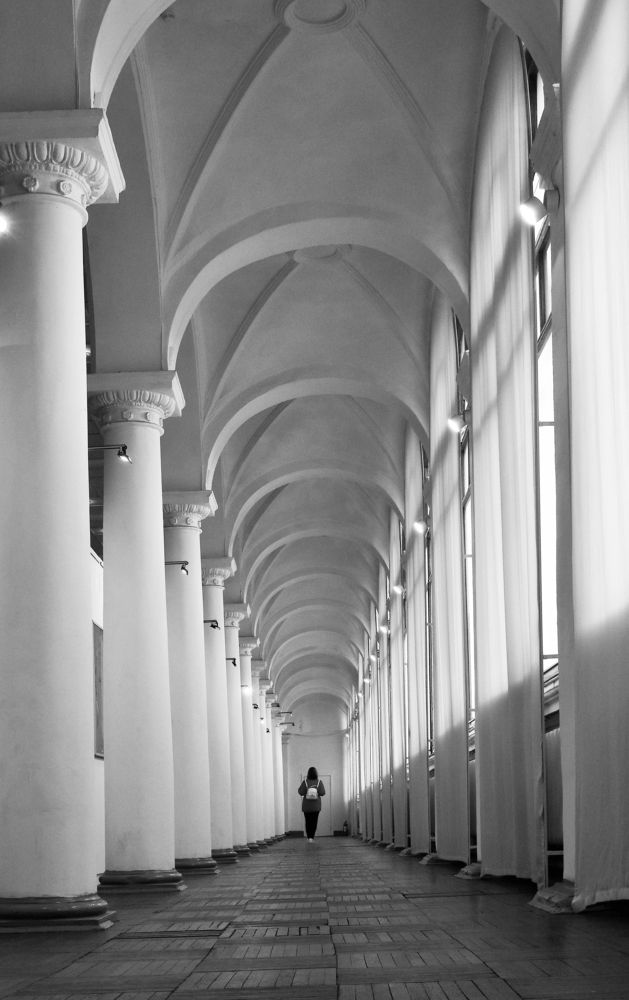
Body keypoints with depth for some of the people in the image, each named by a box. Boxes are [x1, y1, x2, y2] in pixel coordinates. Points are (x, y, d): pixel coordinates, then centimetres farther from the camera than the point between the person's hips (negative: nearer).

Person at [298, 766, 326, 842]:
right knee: (314, 821, 6)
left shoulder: (305, 782, -9)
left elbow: (301, 792, -12)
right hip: (316, 806, 0)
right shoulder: (319, 782, -7)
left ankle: (309, 837, -1)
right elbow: (322, 792, -11)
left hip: (306, 806, 0)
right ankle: (312, 837, -5)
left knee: (308, 822, 9)